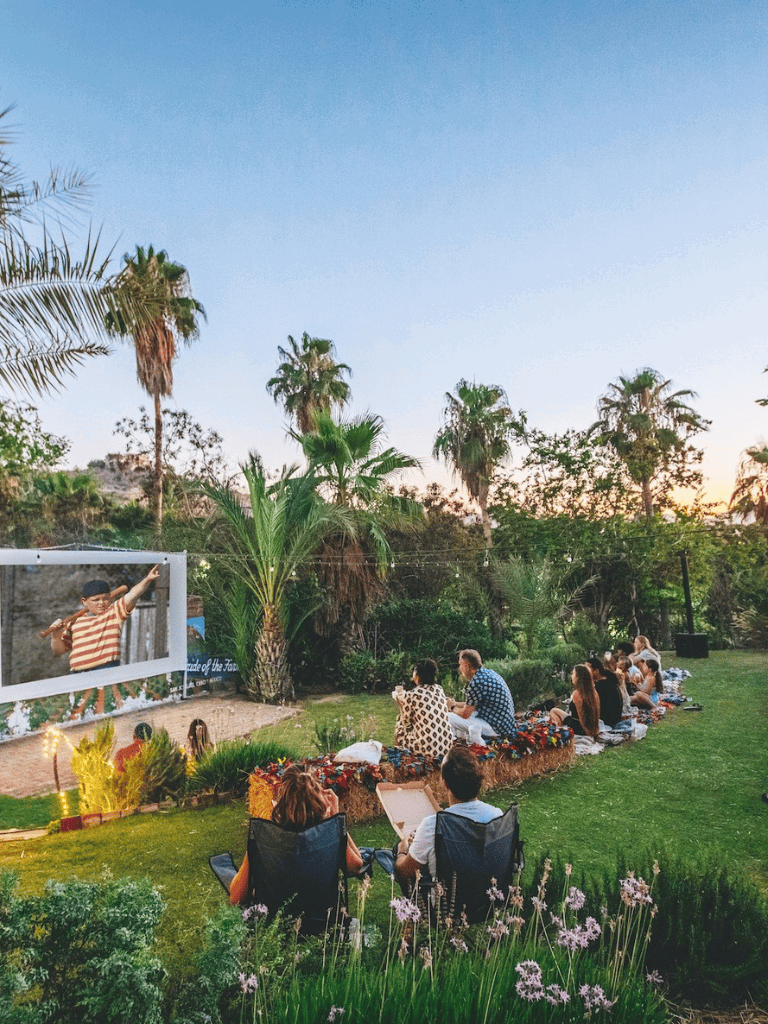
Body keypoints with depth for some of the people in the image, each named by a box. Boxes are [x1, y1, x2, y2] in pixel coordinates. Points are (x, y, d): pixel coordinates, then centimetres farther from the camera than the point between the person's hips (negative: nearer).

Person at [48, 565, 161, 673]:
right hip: (78, 672, 4)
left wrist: (147, 579, -22)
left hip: (107, 671, -4)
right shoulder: (74, 622, 17)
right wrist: (56, 636, 1)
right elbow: (58, 651, 22)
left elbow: (131, 596, -7)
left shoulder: (115, 612, 10)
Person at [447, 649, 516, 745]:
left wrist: (452, 708, 8)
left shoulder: (476, 682, -20)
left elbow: (465, 714, -12)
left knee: (449, 717, -10)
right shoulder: (489, 672, 9)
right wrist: (456, 703, 23)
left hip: (496, 729, -10)